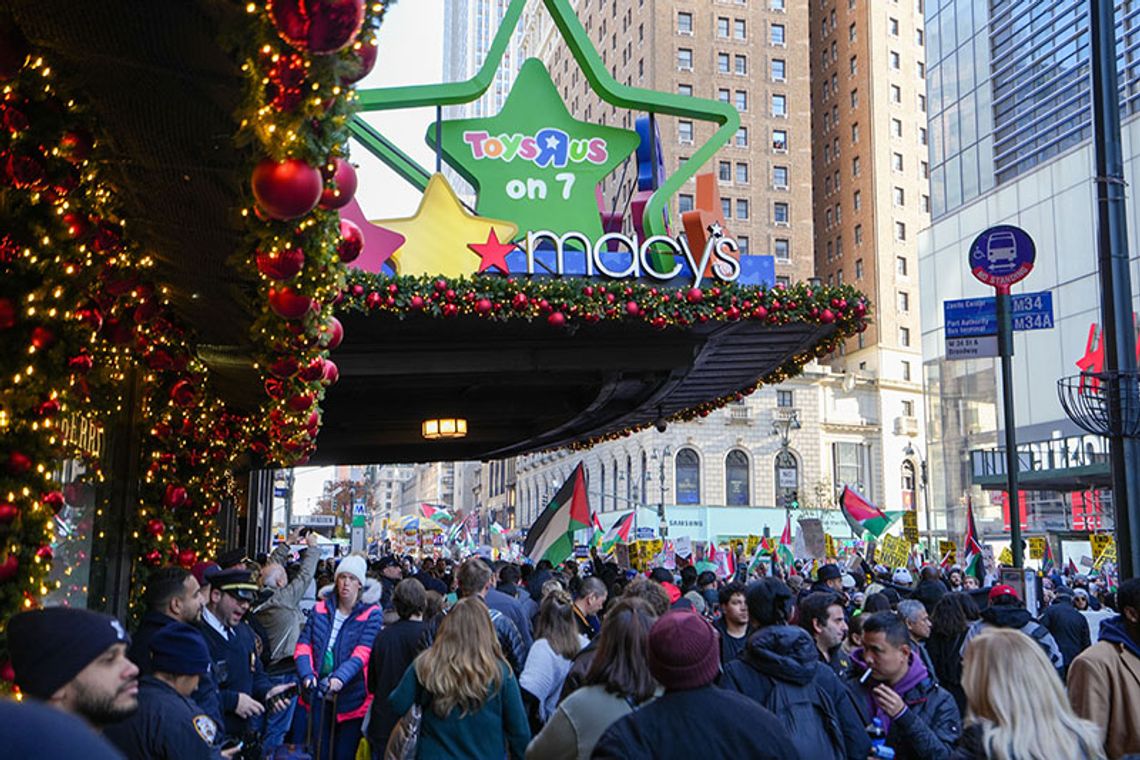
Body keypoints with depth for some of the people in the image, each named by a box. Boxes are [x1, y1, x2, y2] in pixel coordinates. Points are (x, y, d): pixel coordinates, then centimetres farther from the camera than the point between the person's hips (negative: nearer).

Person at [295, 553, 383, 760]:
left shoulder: (371, 613, -8)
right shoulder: (321, 608, 4)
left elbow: (363, 653, -18)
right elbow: (304, 645, 0)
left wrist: (340, 677, -33)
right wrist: (307, 675, -18)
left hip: (351, 698, -3)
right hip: (318, 695, 3)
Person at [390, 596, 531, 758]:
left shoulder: (425, 665, -14)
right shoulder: (500, 672, -15)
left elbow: (397, 706, -5)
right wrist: (522, 754, 7)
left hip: (434, 754, 0)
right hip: (487, 755, 0)